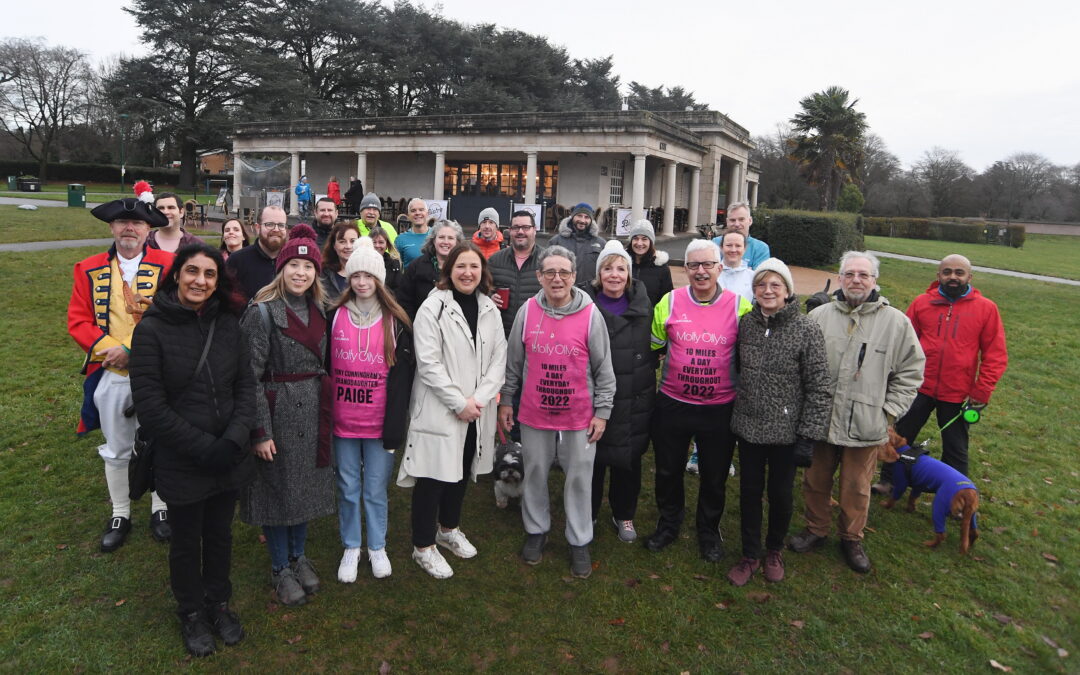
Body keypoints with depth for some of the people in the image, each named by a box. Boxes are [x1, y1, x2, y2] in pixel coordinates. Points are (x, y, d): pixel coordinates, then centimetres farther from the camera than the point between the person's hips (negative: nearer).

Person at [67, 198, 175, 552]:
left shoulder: (168, 265, -6)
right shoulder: (90, 270, 4)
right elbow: (78, 320, 1)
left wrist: (131, 350, -18)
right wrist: (110, 349, -16)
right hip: (110, 376, 3)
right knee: (116, 449, 15)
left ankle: (160, 509, 29)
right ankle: (120, 514, 31)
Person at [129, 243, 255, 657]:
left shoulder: (228, 324, -2)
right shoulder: (152, 329, -12)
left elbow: (247, 386, 0)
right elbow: (150, 406, -14)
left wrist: (233, 440, -13)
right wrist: (204, 448, -17)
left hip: (228, 458, 3)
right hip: (180, 462, -3)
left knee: (220, 534, 19)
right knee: (187, 541, 16)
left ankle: (218, 603, 43)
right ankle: (191, 613, 40)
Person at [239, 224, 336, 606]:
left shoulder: (319, 311, 7)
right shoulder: (262, 312, -13)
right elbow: (251, 375, -14)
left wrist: (327, 412, 14)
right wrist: (260, 430, -17)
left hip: (313, 412, 6)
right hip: (277, 411, -6)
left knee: (307, 484, 16)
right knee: (278, 485, 7)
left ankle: (298, 556, 35)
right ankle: (280, 568, 25)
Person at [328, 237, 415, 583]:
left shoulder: (395, 321, -2)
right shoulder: (335, 316, 2)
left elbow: (402, 376, -4)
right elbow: (323, 367, 5)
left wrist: (395, 425, -9)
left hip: (379, 421, -1)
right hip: (342, 421, 1)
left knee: (376, 489, 8)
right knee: (348, 488, 12)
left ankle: (377, 547, 27)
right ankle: (351, 547, 29)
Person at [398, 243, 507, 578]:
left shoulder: (490, 308, 6)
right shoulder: (433, 308, -11)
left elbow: (498, 358, 2)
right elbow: (429, 363, -15)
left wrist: (478, 399, -10)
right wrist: (459, 402, -17)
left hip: (477, 410, 6)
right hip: (439, 410, -5)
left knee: (462, 471, 19)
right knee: (433, 476, 1)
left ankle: (448, 529, 40)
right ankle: (423, 547, 19)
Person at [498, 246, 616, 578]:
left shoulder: (590, 314, -9)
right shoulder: (527, 311, -3)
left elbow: (604, 368, -3)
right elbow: (513, 362, 7)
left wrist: (602, 411, -4)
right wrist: (505, 401, 7)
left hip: (579, 416, -2)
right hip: (534, 414, 2)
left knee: (579, 479, 9)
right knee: (535, 474, 15)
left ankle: (579, 541, 25)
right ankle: (536, 530, 35)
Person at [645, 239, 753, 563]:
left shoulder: (739, 306, -5)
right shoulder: (669, 302, -4)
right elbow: (652, 347, 8)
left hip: (720, 410, -1)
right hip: (672, 405, 1)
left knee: (714, 476, 14)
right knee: (668, 470, 15)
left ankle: (709, 531, 37)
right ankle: (669, 524, 39)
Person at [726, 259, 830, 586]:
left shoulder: (807, 330, -13)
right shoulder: (746, 323, -1)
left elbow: (819, 387, -11)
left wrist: (809, 434, -13)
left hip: (786, 430, -3)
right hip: (748, 426, 3)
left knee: (780, 494, 13)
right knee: (750, 491, 13)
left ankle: (774, 551, 38)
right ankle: (750, 555, 32)